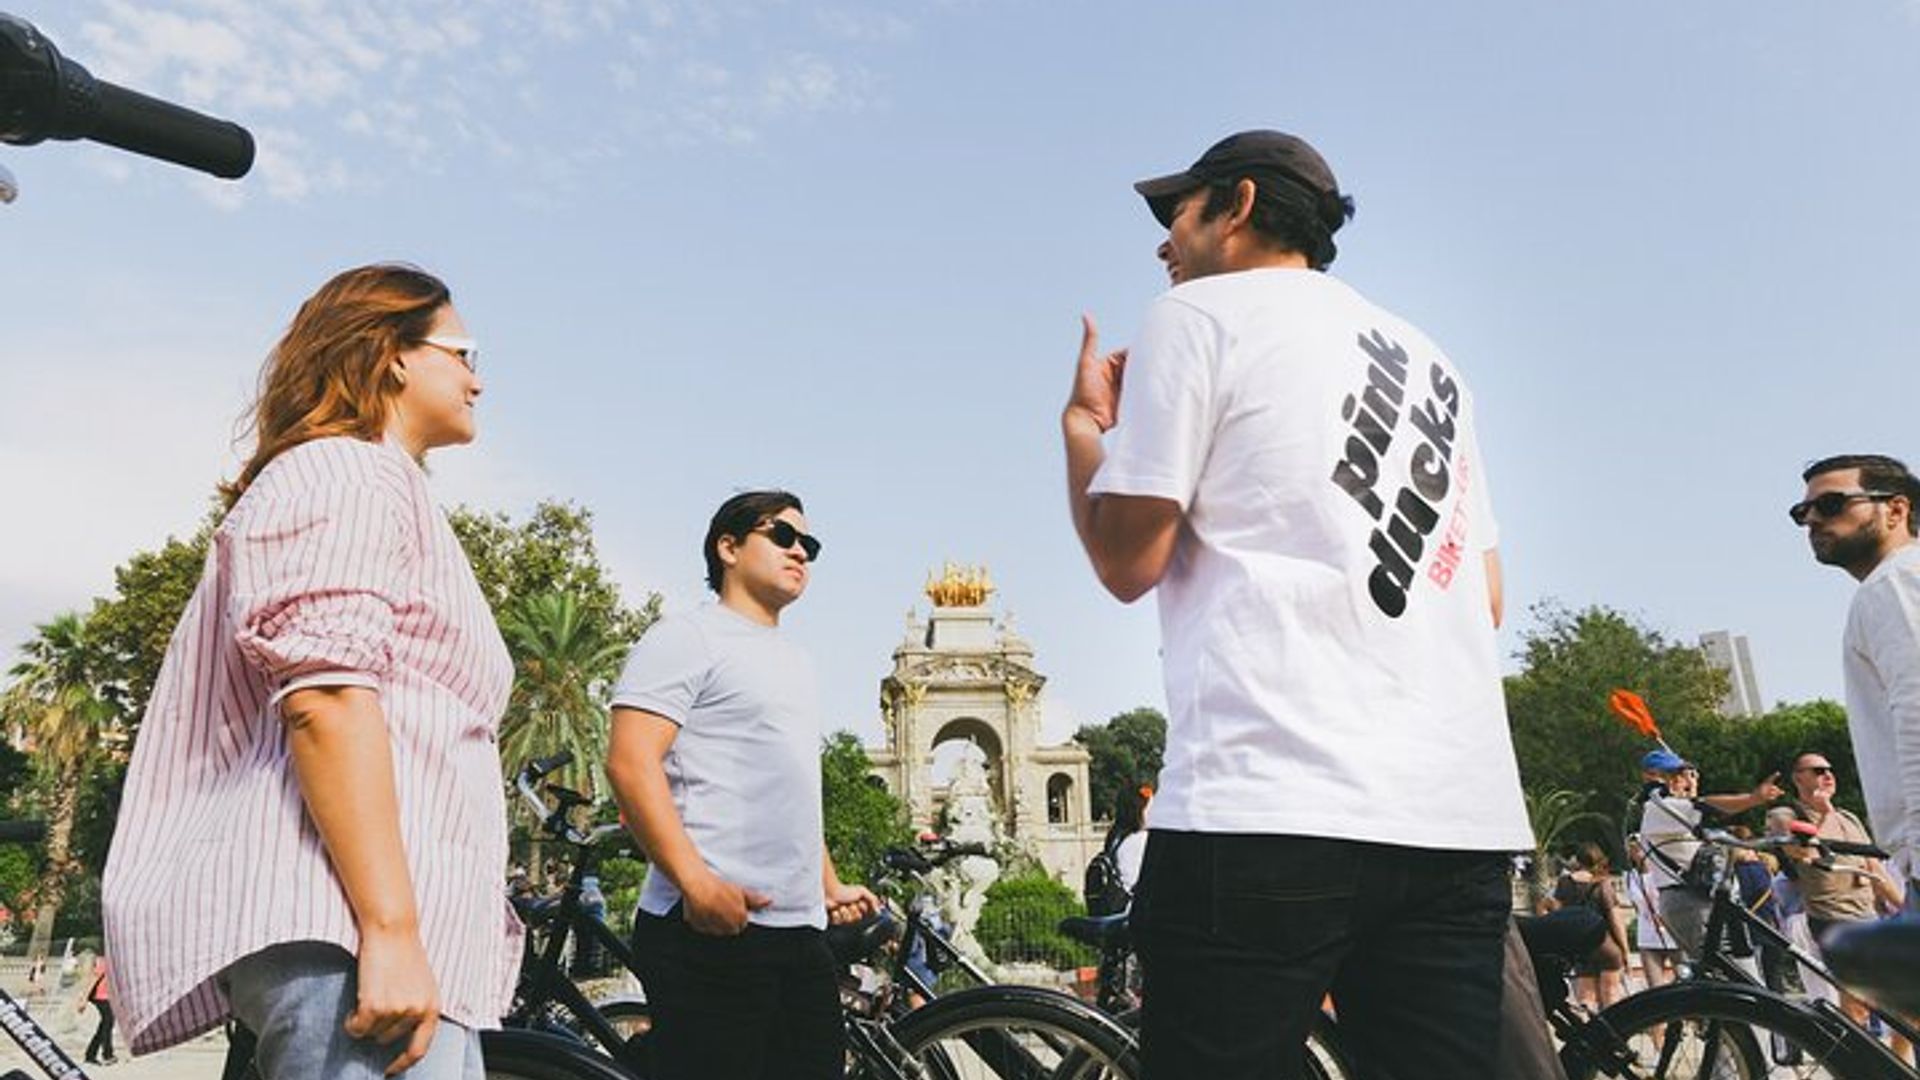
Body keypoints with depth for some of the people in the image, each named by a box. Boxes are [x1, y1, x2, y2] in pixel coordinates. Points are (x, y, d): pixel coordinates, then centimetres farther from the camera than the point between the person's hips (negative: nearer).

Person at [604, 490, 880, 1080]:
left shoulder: (795, 661, 24)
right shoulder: (688, 637, -2)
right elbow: (630, 763, -14)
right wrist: (696, 882, -24)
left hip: (802, 931, 8)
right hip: (712, 928, -8)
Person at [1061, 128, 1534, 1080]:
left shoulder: (1198, 315, 3)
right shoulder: (1428, 357, 24)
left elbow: (1129, 562, -2)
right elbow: (1486, 594, 23)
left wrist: (1082, 422, 13)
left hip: (1265, 802, -7)